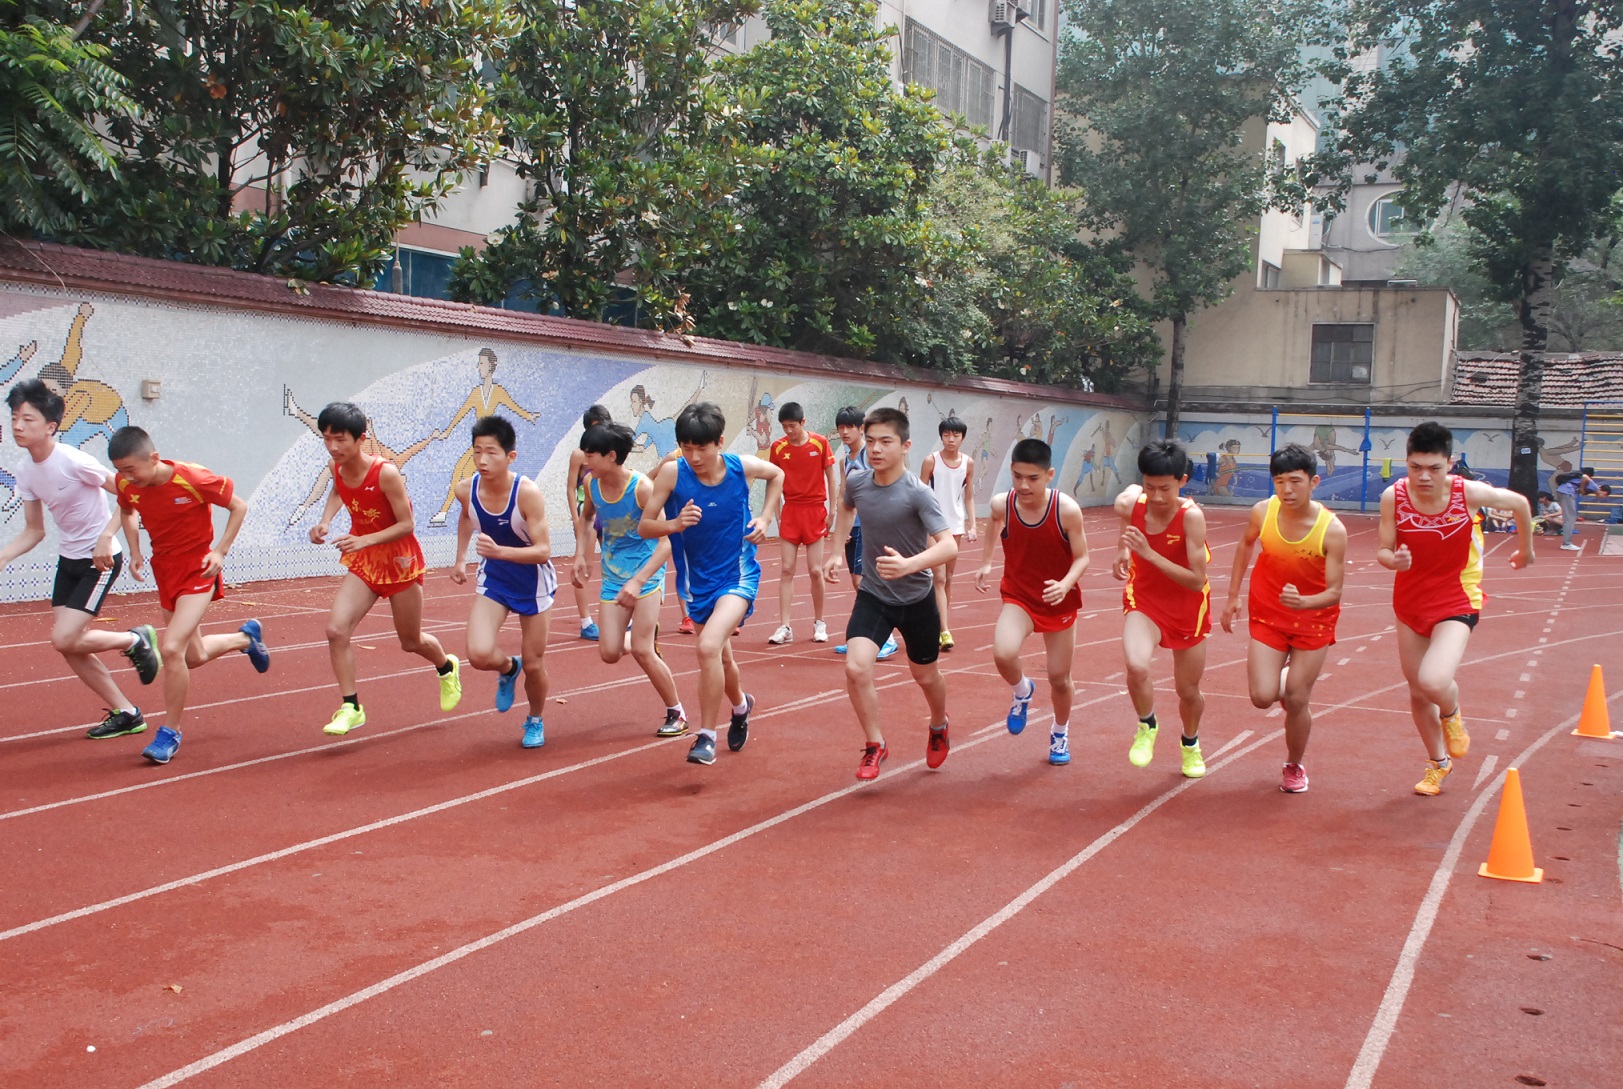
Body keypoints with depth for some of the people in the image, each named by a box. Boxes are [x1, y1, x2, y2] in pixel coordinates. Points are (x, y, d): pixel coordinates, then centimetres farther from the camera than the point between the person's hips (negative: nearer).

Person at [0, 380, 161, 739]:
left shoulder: (73, 461, -21)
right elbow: (33, 532, 8)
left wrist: (106, 536, -27)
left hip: (100, 559, -8)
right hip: (68, 559, 8)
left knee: (64, 639, -16)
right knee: (68, 645, 5)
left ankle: (135, 640, 12)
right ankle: (126, 714, 18)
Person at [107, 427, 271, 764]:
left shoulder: (192, 478, -22)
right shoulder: (127, 485, -7)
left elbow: (239, 506, -9)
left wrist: (220, 551, -14)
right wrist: (135, 553, 3)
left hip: (197, 569, -6)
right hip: (163, 569, 6)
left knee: (171, 648, -21)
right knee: (194, 657, 15)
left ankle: (170, 732, -4)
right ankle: (246, 637, 47)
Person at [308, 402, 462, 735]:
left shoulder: (386, 473, -26)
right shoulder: (337, 469, -8)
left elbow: (407, 524, -22)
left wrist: (364, 540, -34)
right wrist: (325, 522, 0)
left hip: (400, 561, -5)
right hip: (363, 561, 5)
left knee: (410, 642, 12)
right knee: (336, 630, -16)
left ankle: (447, 668, 47)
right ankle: (351, 708, -5)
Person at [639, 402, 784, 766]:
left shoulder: (743, 467, -14)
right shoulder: (672, 473, -16)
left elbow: (777, 475, 10)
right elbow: (644, 526, -13)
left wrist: (765, 518, -2)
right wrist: (675, 524, -32)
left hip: (738, 576, -3)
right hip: (697, 581, 3)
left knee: (709, 647, -25)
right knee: (721, 658, 19)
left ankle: (706, 736, -10)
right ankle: (741, 706, 53)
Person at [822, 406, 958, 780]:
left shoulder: (918, 493, -24)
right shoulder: (856, 482, -9)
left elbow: (949, 545, -34)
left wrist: (908, 564, -50)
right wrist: (836, 551, 12)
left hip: (917, 598, -3)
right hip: (873, 595, 3)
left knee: (925, 675, 16)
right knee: (856, 668, -17)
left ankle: (939, 727, 50)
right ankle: (875, 745, 5)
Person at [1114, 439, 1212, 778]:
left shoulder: (1191, 516, -28)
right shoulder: (1130, 504, -19)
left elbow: (1197, 580, -29)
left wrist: (1148, 552, -36)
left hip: (1187, 607, -1)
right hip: (1144, 599, 1)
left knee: (1188, 690, 14)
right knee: (1137, 667, -28)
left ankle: (1191, 743, 48)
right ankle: (1147, 726, 4)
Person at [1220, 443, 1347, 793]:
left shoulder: (1333, 530, -23)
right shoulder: (1262, 512, -16)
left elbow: (1334, 592, -20)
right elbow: (1246, 544, 7)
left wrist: (1302, 602, -41)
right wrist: (1233, 597, 9)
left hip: (1314, 618, -2)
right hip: (1267, 614, 2)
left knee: (1296, 701, 0)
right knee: (1263, 697, -11)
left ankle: (1294, 766, 28)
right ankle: (1273, 675, 29)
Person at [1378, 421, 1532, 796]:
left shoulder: (1470, 493, -20)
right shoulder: (1394, 497, -16)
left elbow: (1519, 503, 0)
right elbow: (1382, 550, -7)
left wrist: (1525, 550, 15)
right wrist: (1394, 560, -32)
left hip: (1457, 603, -3)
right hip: (1410, 603, 3)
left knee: (1434, 683, -26)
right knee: (1417, 693, 14)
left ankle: (1451, 716, 13)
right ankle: (1438, 762, 41)